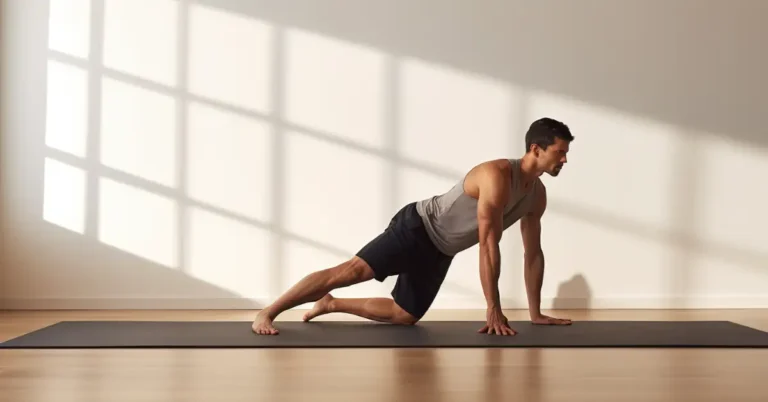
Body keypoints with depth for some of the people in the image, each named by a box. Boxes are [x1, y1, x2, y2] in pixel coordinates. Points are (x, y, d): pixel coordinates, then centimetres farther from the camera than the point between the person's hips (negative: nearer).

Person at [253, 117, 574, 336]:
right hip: (418, 227, -9)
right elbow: (488, 243, -28)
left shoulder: (538, 195, 2)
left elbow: (533, 253, 9)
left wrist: (535, 312, 6)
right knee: (353, 270, -20)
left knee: (403, 315, 8)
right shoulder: (498, 175, -26)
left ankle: (330, 304, 22)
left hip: (440, 251, 9)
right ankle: (267, 313, -16)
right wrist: (493, 308, -26)